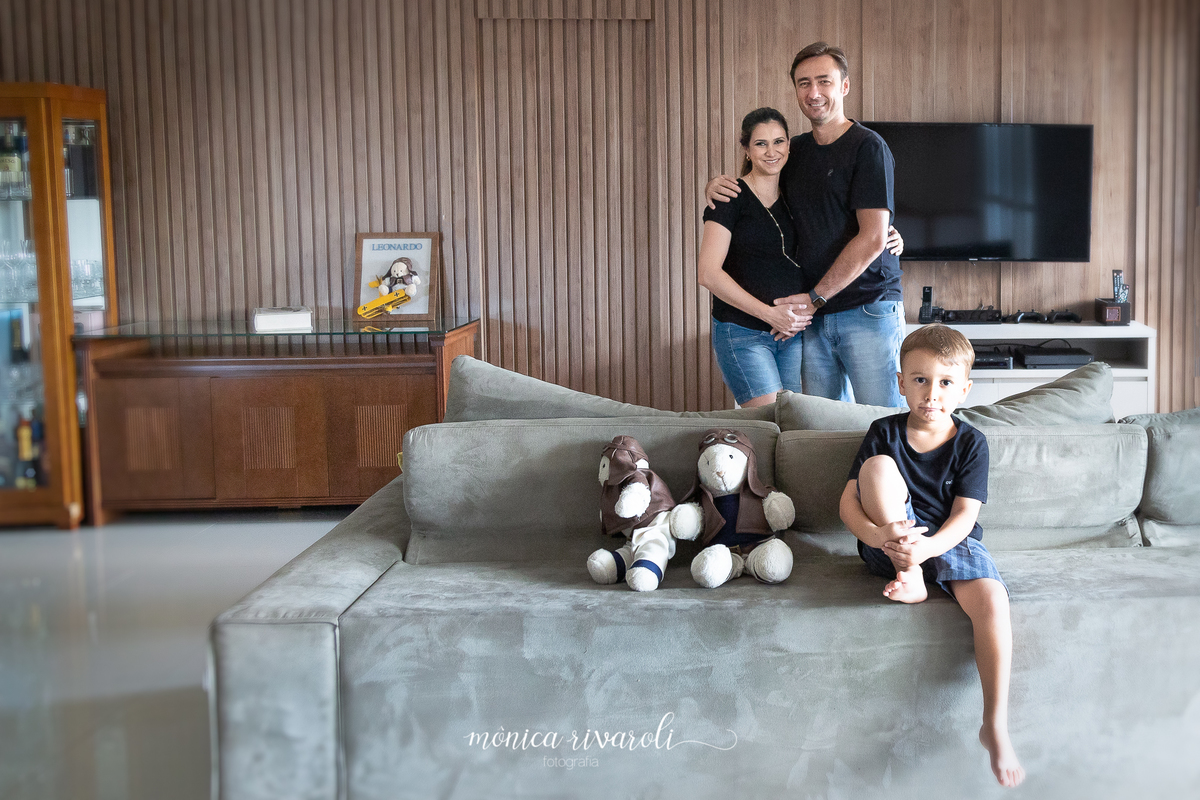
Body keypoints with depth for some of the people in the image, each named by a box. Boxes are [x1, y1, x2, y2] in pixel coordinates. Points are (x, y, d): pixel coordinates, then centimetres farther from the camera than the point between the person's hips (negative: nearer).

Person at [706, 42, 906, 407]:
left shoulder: (867, 147, -6)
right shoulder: (796, 150, 14)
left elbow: (872, 239, -13)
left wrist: (816, 297, -12)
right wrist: (716, 184, 7)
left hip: (869, 311, -6)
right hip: (815, 315, 6)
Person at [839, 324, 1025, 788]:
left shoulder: (970, 443, -1)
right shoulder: (885, 433, 0)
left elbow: (964, 516, -10)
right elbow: (848, 502, -6)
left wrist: (929, 547, -31)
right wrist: (875, 534, -29)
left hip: (951, 542, 0)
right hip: (893, 544, 0)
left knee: (992, 600, -30)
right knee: (878, 465, -24)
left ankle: (995, 725, -20)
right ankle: (909, 579, -20)